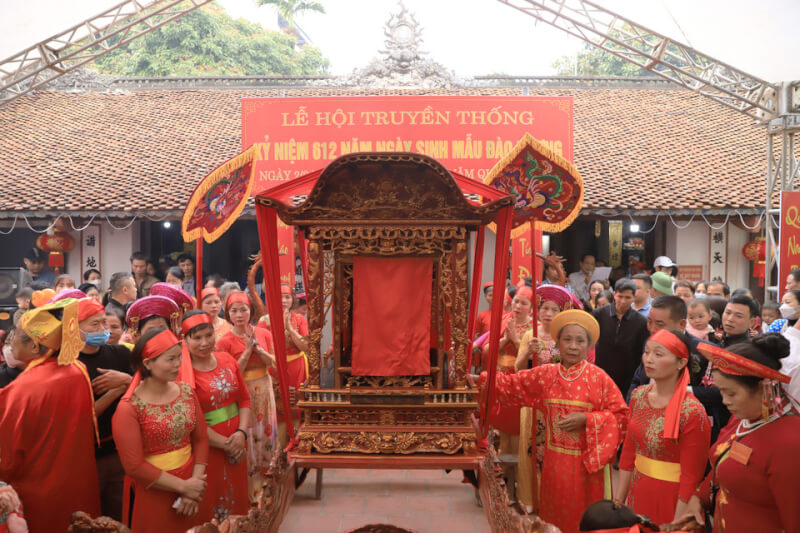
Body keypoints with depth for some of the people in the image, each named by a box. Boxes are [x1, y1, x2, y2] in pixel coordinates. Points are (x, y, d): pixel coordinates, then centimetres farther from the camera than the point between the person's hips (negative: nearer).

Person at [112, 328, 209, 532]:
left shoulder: (186, 392, -1)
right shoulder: (129, 408, -16)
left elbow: (201, 440, 0)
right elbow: (134, 466, -16)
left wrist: (194, 489, -10)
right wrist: (182, 486, -14)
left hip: (191, 490, 4)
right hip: (152, 497, -4)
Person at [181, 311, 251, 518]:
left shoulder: (227, 360, 3)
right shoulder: (182, 372, -14)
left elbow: (244, 399, 7)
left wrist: (242, 433, -8)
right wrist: (225, 444, -14)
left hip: (237, 445, 5)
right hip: (207, 448, -5)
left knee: (237, 499, 18)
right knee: (212, 505, 9)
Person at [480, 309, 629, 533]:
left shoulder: (599, 378, -8)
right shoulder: (545, 375, 1)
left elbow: (620, 416, -8)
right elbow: (511, 384, 9)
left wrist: (586, 419, -17)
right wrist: (485, 379, -3)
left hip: (588, 462, -3)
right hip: (555, 462, 3)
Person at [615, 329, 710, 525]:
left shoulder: (692, 413, -21)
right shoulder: (638, 396, -3)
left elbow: (691, 478, -16)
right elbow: (628, 453, 5)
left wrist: (676, 527, -13)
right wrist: (618, 501, 7)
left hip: (671, 500, -5)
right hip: (637, 494, 5)